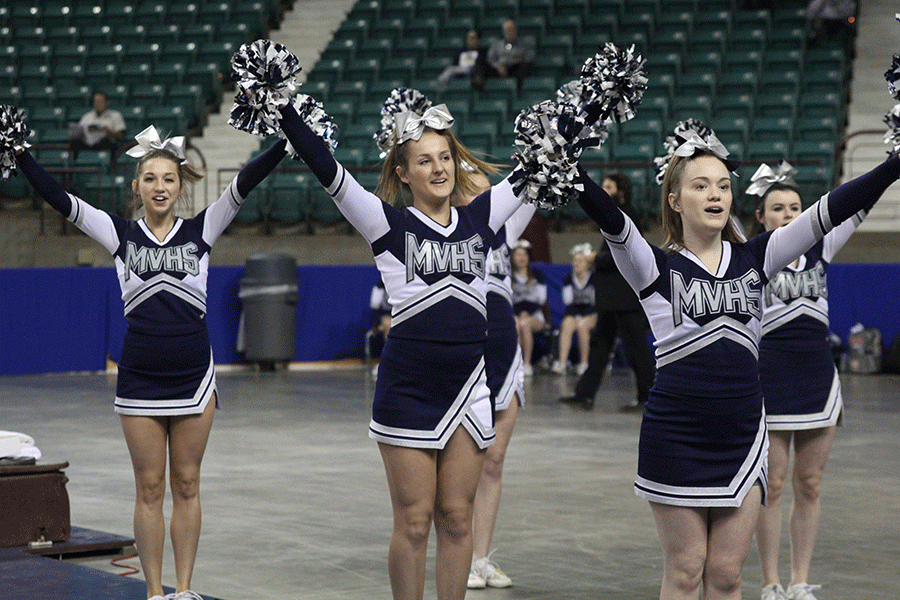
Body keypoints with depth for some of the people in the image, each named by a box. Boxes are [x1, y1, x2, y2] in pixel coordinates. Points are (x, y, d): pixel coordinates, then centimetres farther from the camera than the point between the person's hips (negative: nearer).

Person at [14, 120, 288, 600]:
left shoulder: (201, 230, 2)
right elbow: (57, 197, -4)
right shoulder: (120, 234, 3)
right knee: (149, 488, 4)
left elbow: (244, 184, -9)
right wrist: (17, 150, -14)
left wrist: (287, 139, -20)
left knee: (186, 484, 6)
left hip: (193, 374, 0)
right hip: (139, 377, 0)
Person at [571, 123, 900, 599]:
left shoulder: (754, 258, 7)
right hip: (676, 431, -3)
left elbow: (828, 213, -1)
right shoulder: (656, 266, -2)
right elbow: (608, 217, -19)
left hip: (742, 432, 3)